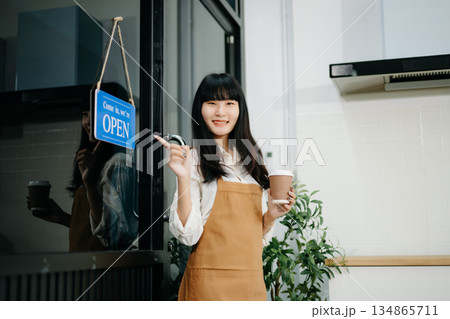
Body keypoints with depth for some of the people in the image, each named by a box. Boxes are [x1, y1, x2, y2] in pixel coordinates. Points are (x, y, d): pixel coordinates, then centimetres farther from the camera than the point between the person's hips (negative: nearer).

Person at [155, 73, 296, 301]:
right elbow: (188, 234, -13)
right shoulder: (194, 159, -6)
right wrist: (184, 178, -21)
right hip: (210, 281, -5)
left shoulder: (250, 160, 11)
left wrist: (271, 214, -2)